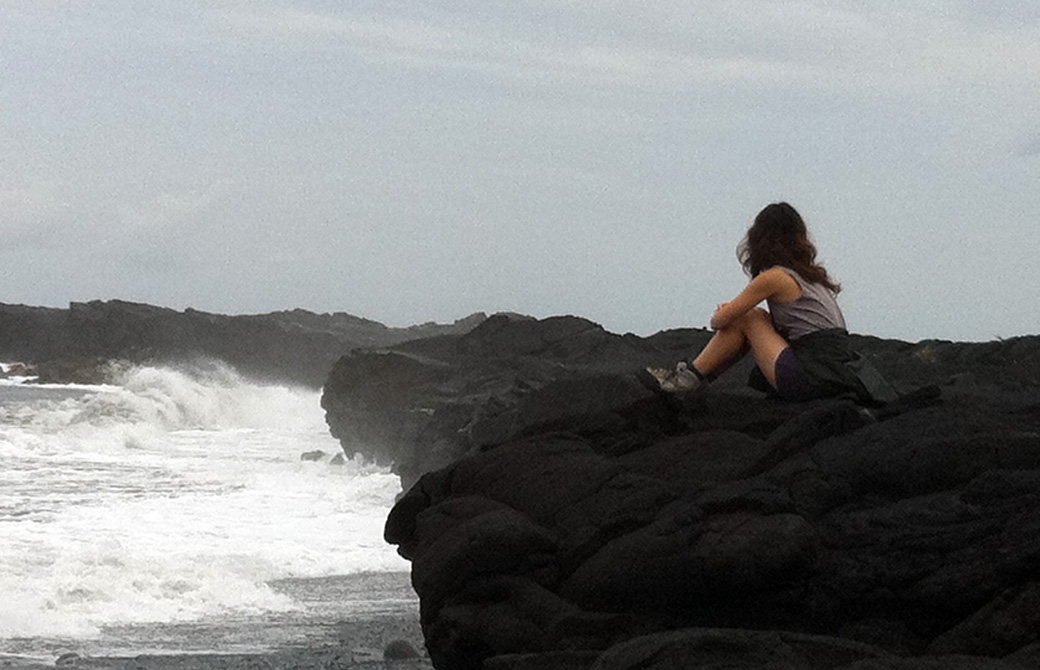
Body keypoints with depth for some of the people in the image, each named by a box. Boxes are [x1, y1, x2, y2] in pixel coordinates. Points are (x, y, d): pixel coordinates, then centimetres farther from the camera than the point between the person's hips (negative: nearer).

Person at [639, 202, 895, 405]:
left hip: (812, 378, -8)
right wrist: (732, 310, 20)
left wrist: (717, 317, 20)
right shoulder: (811, 272, 18)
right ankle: (694, 374, 21)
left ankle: (692, 375, 14)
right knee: (758, 318, 19)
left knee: (748, 318, 4)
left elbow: (722, 320, -3)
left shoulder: (775, 277, -8)